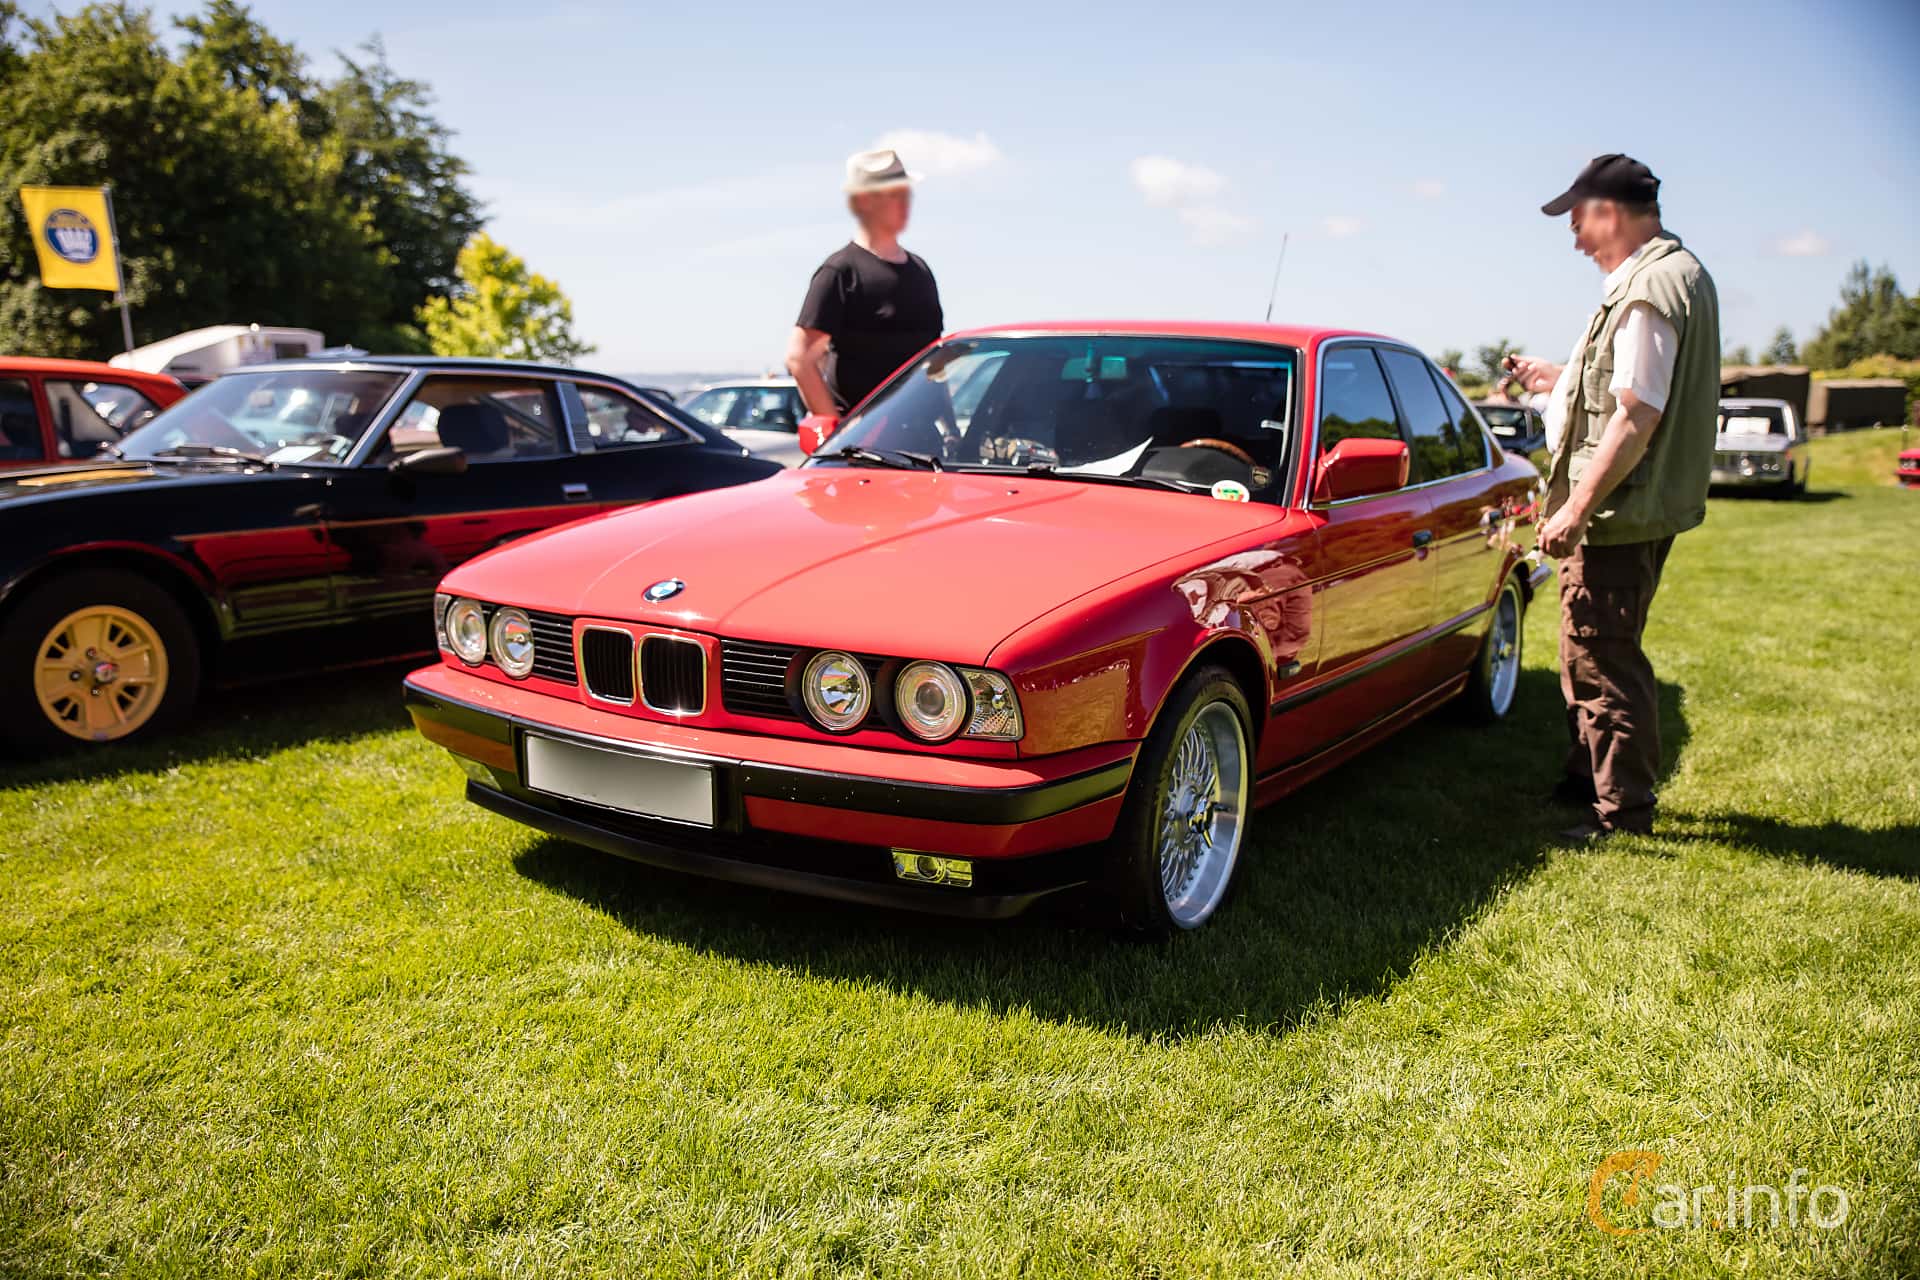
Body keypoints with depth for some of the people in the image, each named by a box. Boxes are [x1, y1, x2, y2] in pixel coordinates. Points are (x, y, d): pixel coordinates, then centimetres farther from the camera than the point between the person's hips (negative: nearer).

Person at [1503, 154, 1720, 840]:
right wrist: (1559, 379, 27)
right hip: (1645, 505, 11)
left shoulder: (1649, 288, -18)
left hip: (1619, 511, -11)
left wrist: (1577, 508, -23)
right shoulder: (1680, 272, 16)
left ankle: (1623, 808, 4)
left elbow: (1637, 416, -24)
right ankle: (1589, 778, 32)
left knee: (1603, 657, -4)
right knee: (1592, 650, 19)